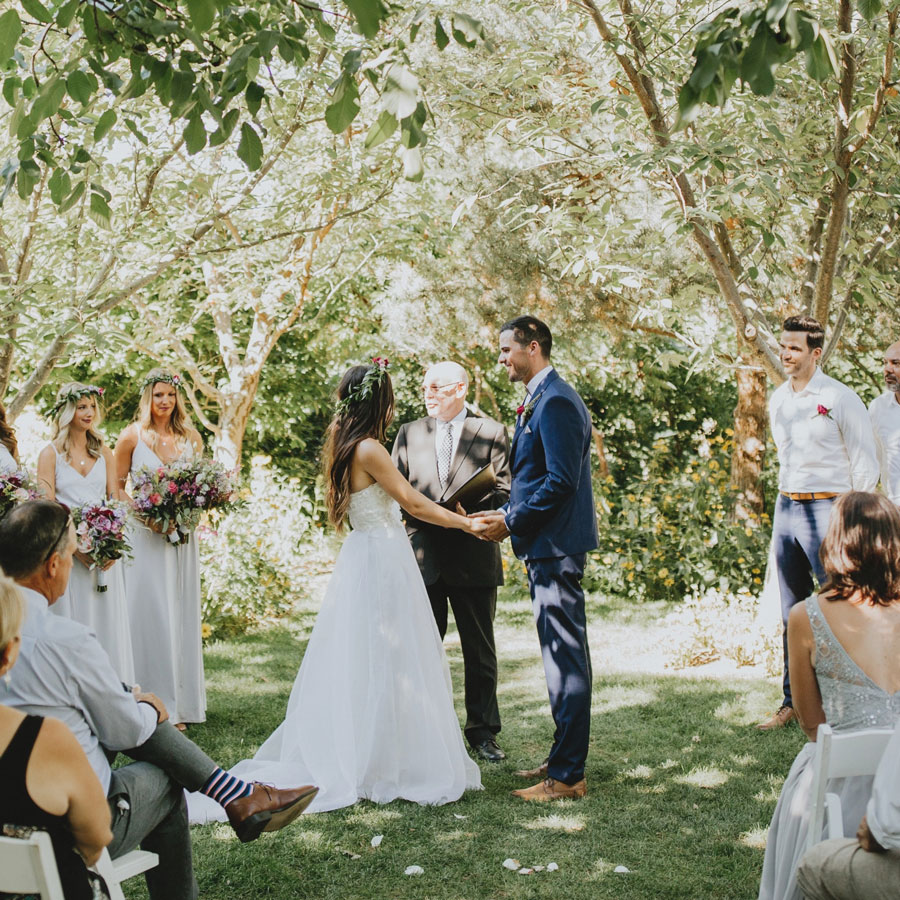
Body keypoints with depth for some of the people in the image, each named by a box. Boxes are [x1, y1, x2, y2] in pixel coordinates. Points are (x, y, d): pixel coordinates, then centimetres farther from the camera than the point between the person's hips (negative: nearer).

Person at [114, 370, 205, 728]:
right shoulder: (132, 436, -1)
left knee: (182, 614, 6)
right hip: (145, 536, -4)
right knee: (150, 615, -4)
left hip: (182, 537, 4)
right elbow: (116, 487, 0)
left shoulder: (189, 438, 9)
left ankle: (180, 703, 14)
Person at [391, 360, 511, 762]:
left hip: (474, 558, -2)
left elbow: (504, 491, -1)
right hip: (422, 558, 2)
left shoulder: (491, 432, 4)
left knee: (479, 651, 6)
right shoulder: (409, 433, 13)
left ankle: (482, 731, 16)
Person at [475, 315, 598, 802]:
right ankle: (565, 757, 25)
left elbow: (561, 481, -22)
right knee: (564, 655, 16)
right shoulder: (536, 401, 17)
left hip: (555, 546, -11)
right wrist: (510, 516, 11)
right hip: (547, 545, 11)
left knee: (565, 657, -6)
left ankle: (567, 776, 0)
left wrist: (511, 522, -15)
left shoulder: (556, 402, -16)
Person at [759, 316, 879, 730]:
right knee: (792, 613, 10)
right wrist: (787, 501, 18)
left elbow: (865, 464, -4)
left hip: (826, 509, -6)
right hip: (786, 509, 7)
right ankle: (793, 701, 17)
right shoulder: (778, 400, 12)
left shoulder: (840, 399, -7)